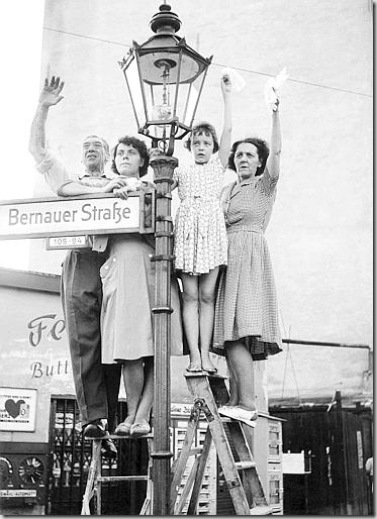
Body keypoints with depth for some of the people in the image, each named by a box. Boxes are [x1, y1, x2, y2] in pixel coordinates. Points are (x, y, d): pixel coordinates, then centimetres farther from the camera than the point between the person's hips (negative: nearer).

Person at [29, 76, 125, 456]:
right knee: (84, 340, -15)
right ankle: (93, 416, -21)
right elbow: (37, 149, 22)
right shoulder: (67, 183, 27)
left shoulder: (122, 187, 28)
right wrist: (43, 107, 15)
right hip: (80, 262, 0)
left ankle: (107, 425, -6)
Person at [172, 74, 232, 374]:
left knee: (207, 295, -4)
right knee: (190, 295, -5)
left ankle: (205, 355, -5)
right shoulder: (181, 171, 22)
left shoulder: (218, 167, 17)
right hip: (186, 228, 1)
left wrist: (227, 94, 10)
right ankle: (194, 356, -7)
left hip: (212, 228, -1)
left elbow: (228, 131, 10)